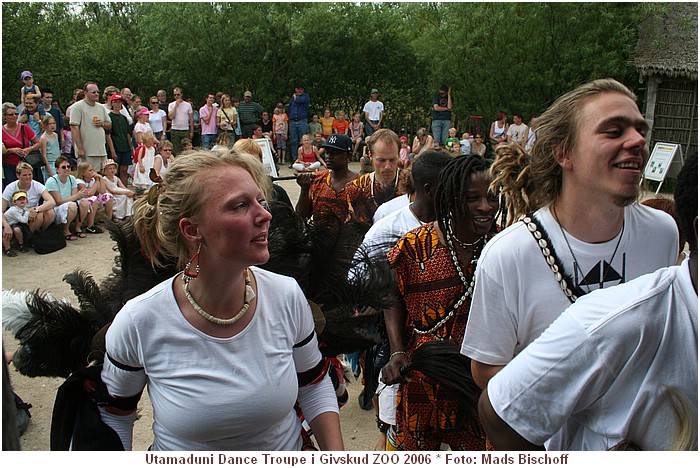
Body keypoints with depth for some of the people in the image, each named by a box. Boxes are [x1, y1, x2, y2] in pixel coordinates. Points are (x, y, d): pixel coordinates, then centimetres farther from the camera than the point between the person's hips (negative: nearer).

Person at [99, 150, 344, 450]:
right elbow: (114, 414, -7)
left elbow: (314, 383, -5)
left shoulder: (287, 297, -20)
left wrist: (337, 457, -13)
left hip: (287, 452, 2)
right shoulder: (139, 323, -26)